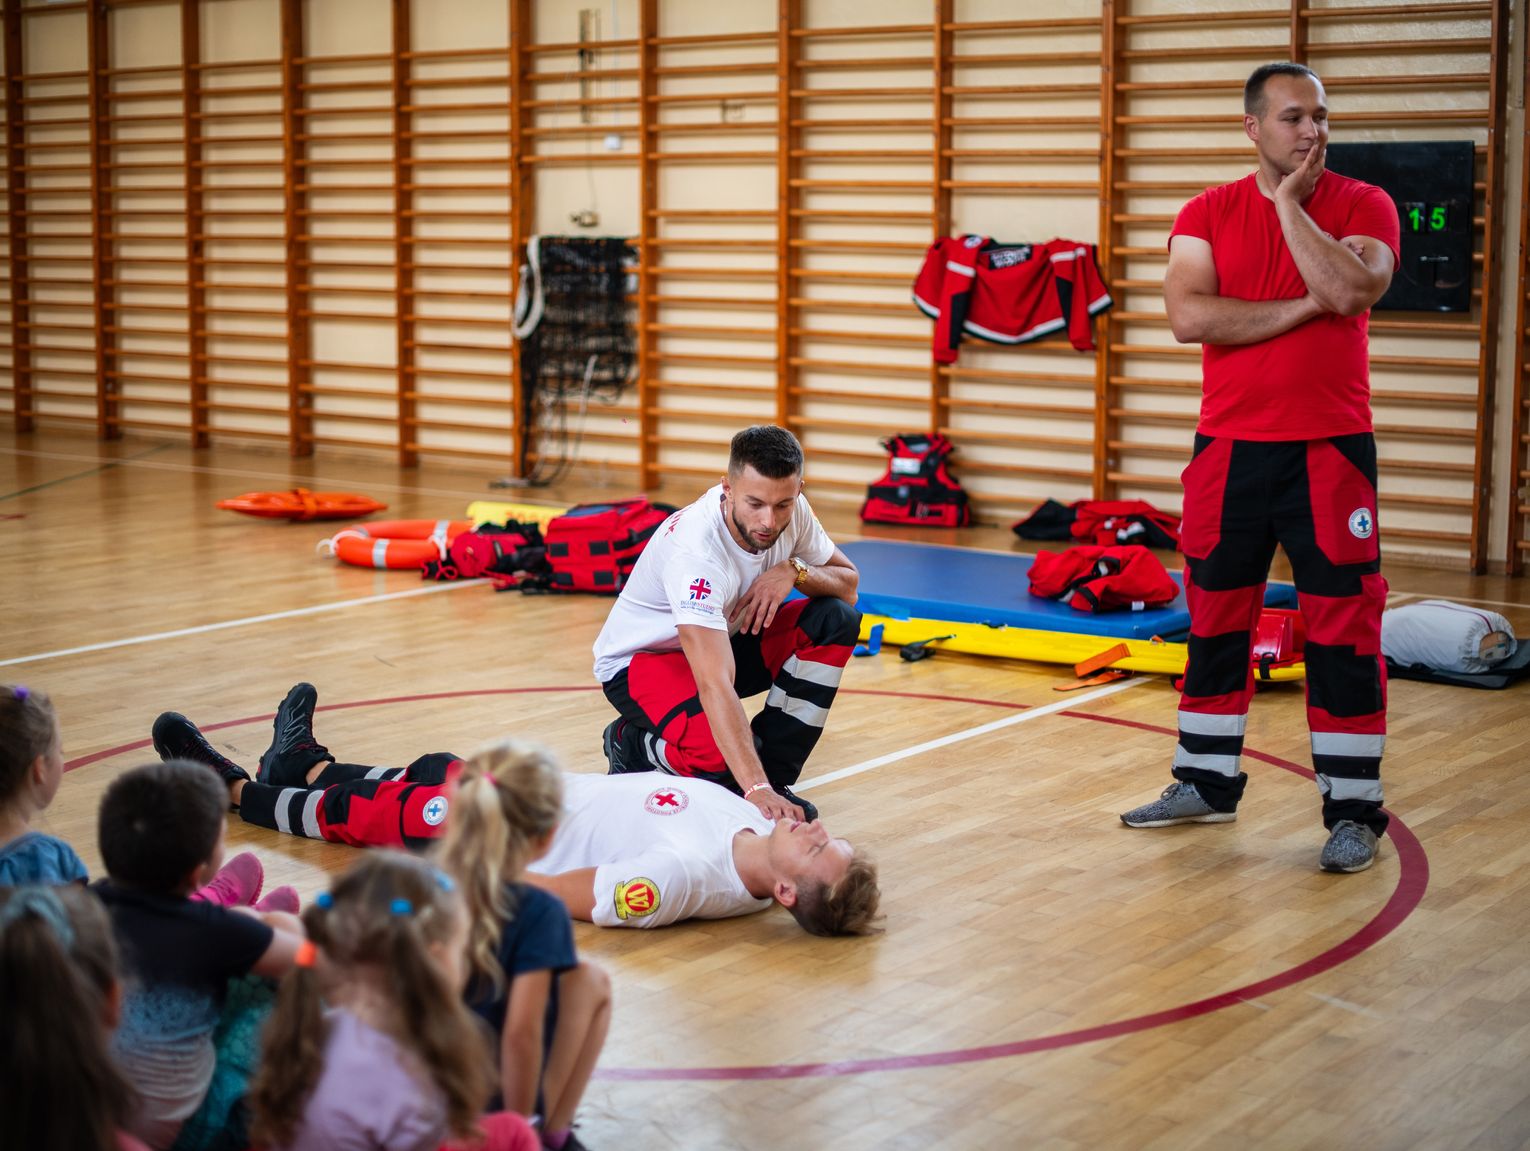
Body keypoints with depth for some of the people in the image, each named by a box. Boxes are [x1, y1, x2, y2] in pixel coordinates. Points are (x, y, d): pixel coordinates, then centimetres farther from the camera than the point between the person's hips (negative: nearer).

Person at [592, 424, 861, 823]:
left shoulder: (791, 511, -17)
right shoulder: (695, 551, -38)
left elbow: (848, 584, -3)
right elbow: (715, 686, -45)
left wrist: (794, 571, -27)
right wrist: (755, 790, -54)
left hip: (723, 637, 7)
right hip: (640, 659, -7)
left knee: (837, 620, -17)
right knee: (721, 750, -36)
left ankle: (774, 776, -9)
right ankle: (634, 744, 0)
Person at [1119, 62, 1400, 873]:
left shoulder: (1363, 206, 0)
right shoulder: (1208, 214, 4)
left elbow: (1348, 290, -21)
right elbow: (1188, 317, -12)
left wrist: (1288, 202, -12)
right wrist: (1303, 307, -14)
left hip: (1330, 449, -2)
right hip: (1230, 447, 3)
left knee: (1343, 627, -2)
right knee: (1214, 618, 11)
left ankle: (1353, 811, 6)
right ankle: (1206, 784, 26)